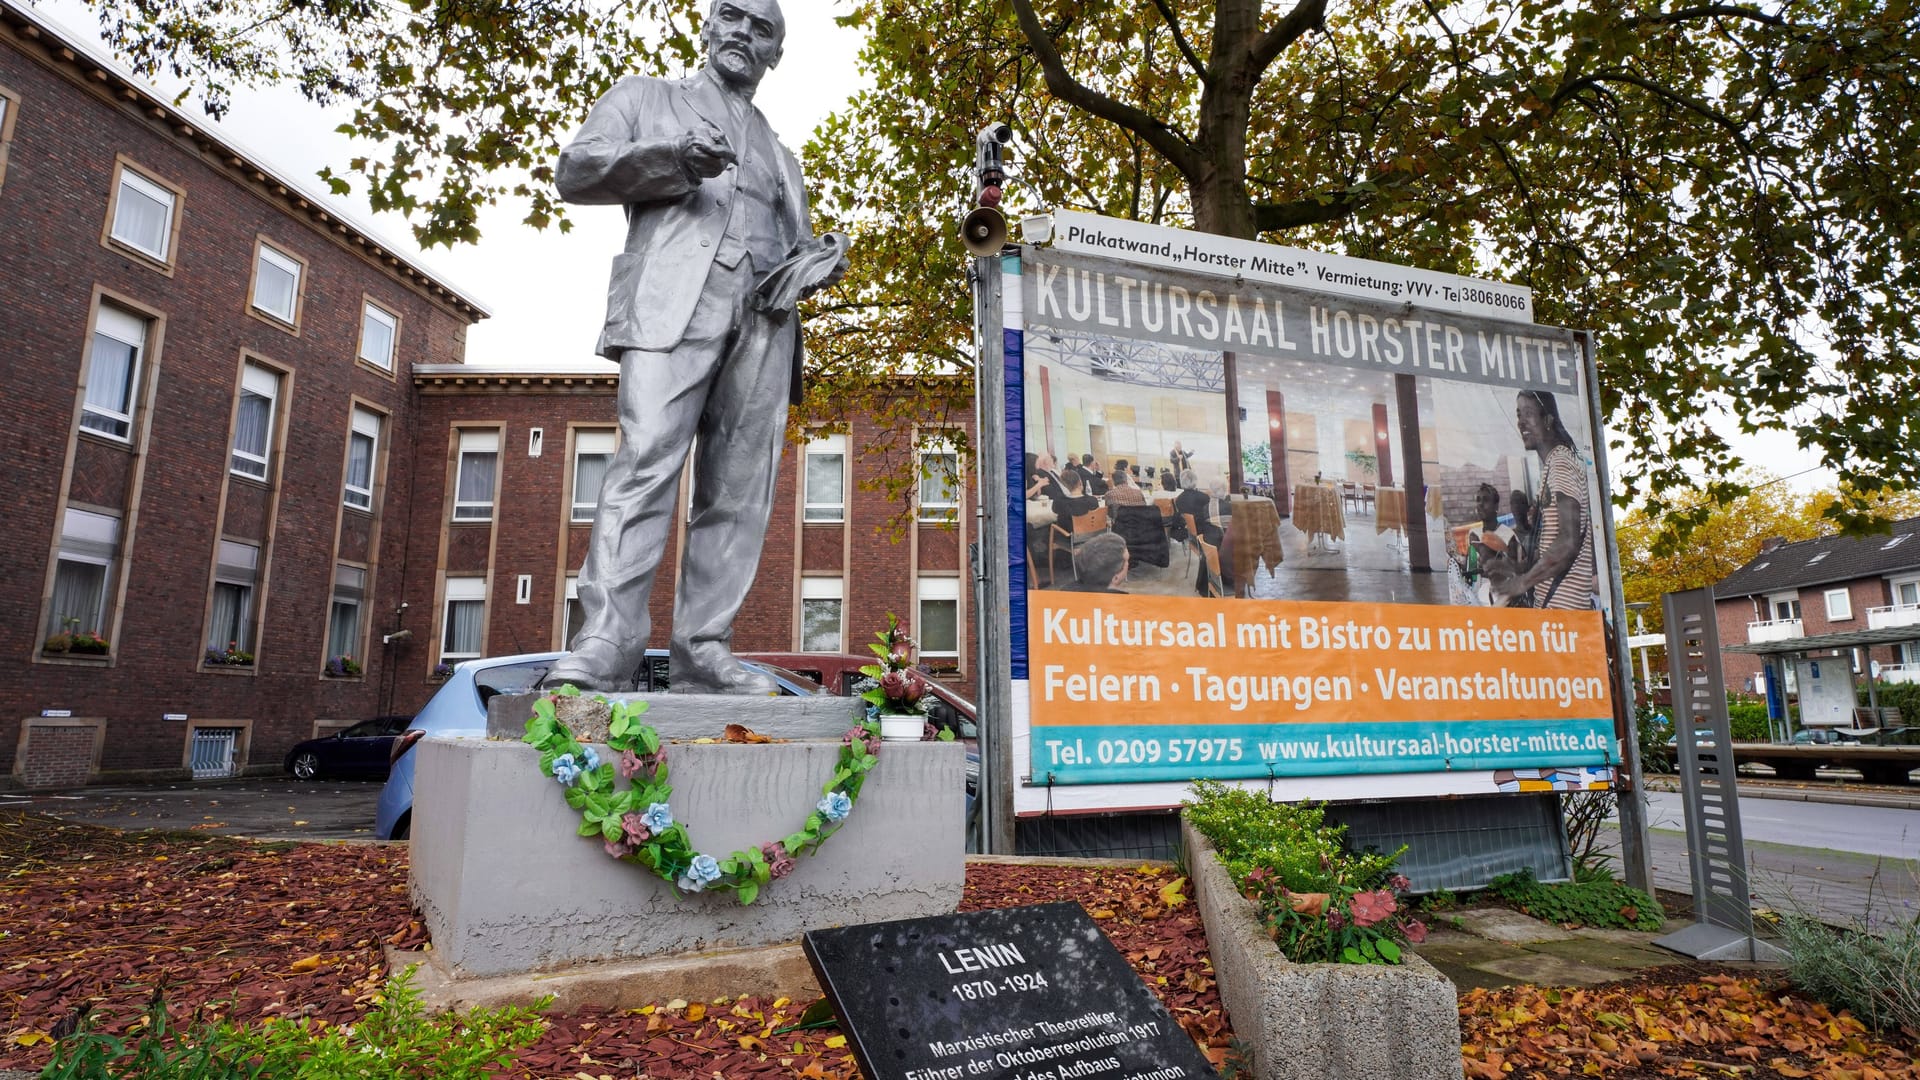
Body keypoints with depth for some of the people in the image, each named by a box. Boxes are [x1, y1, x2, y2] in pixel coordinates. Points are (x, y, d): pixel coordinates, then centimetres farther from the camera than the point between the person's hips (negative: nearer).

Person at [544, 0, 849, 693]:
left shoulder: (779, 156, 36)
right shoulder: (645, 96, 27)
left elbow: (798, 245, 32)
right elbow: (575, 170, 12)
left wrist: (823, 261, 7)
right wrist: (673, 160, -4)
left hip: (765, 318, 4)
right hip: (674, 296, -4)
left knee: (740, 494, -8)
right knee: (646, 462, -22)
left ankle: (702, 653, -9)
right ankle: (603, 646, -26)